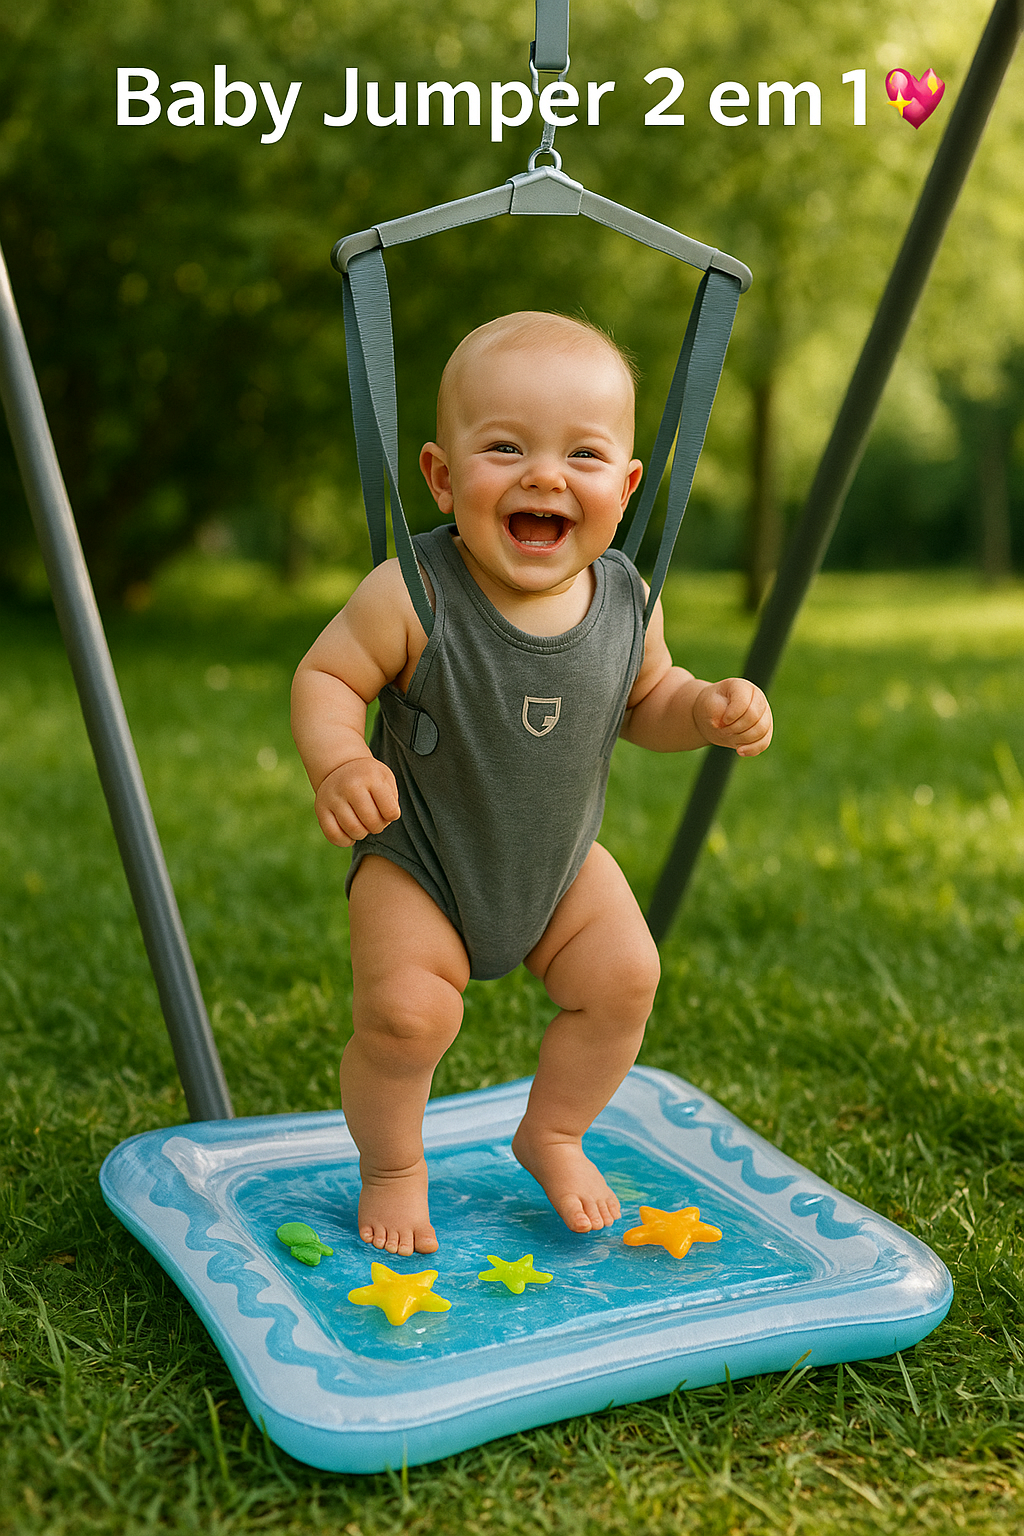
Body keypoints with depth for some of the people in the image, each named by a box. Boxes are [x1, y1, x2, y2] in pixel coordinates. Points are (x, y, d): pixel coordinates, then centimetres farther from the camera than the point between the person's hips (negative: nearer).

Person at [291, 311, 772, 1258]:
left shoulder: (626, 597, -12)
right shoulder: (413, 595, -27)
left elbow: (645, 701, 5)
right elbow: (326, 677, -17)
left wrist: (708, 710, -16)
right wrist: (339, 763, -36)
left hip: (562, 860, 4)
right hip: (418, 861, -4)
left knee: (625, 976, -2)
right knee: (404, 1011, -17)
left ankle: (553, 1135, 26)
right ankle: (392, 1168, 15)